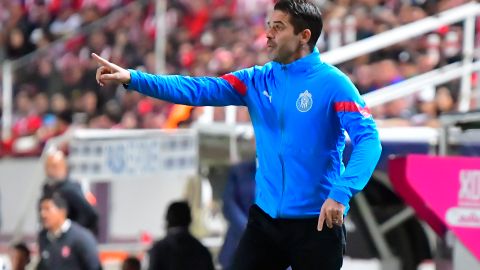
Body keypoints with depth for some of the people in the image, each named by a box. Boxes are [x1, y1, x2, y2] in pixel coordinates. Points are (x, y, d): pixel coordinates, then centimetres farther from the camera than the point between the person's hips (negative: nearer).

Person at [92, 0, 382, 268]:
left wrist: (341, 193, -31)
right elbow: (198, 89, -1)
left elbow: (368, 138, -18)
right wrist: (133, 78, -12)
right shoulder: (257, 81, 6)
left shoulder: (332, 83, -10)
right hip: (265, 217, 5)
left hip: (318, 223, -5)